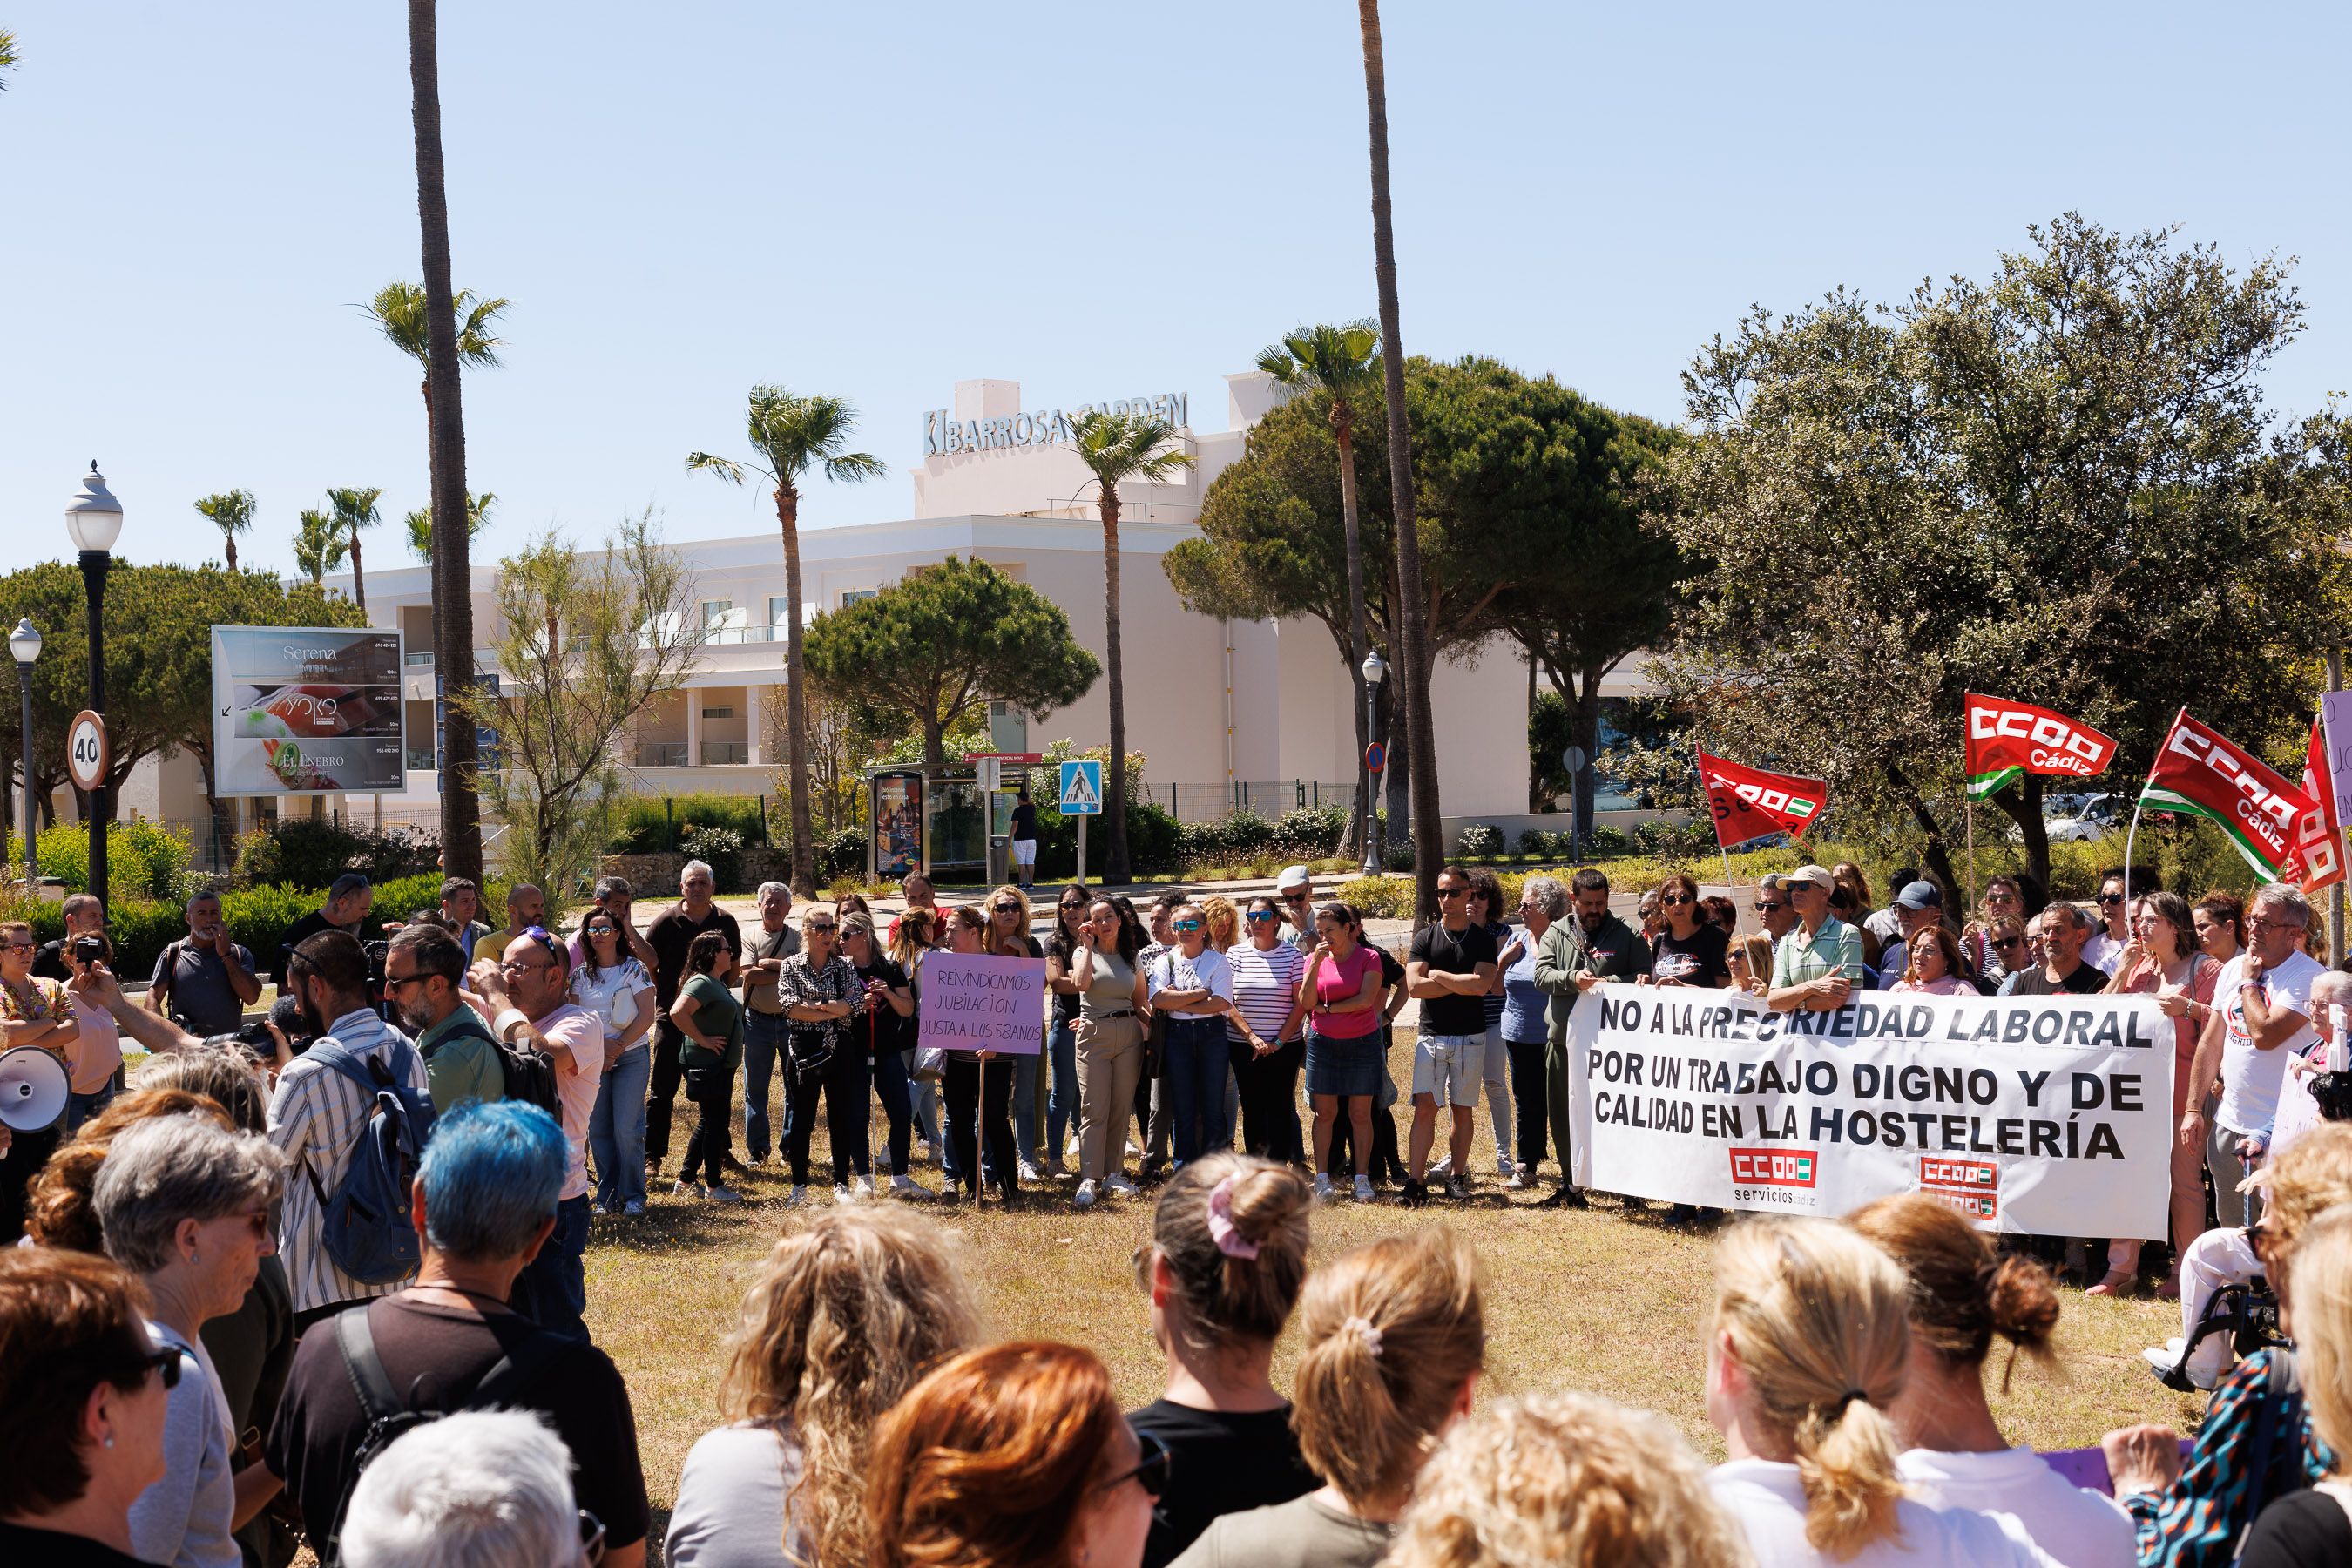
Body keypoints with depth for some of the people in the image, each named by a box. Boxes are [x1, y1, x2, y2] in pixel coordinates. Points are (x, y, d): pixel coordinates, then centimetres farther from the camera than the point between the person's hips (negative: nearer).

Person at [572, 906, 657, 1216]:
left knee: (627, 1129, -9)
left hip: (632, 1055, -3)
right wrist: (601, 1044, -11)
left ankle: (633, 1196, 2)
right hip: (593, 1058, 3)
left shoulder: (634, 969, -2)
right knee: (598, 1130, 2)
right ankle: (607, 1196, 12)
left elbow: (646, 1016, -7)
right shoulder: (580, 974, 7)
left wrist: (618, 1047, -12)